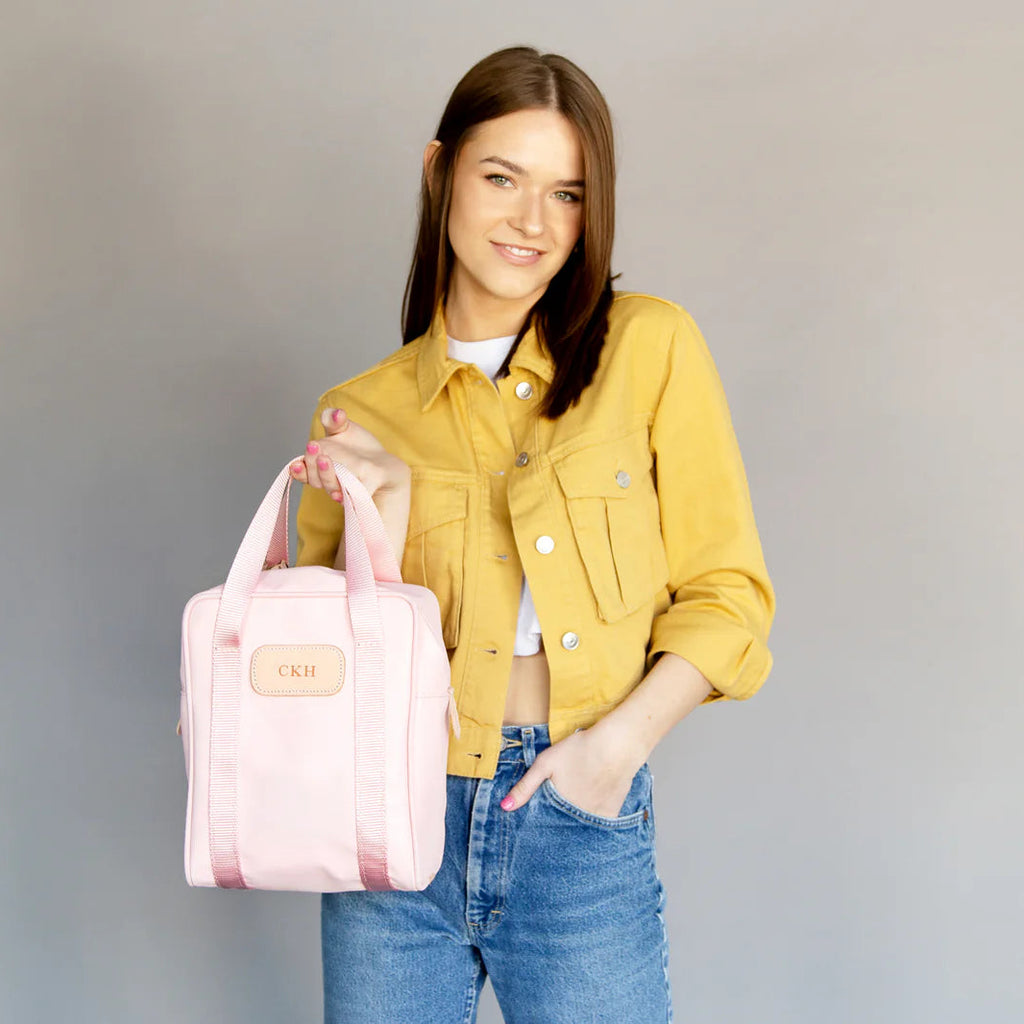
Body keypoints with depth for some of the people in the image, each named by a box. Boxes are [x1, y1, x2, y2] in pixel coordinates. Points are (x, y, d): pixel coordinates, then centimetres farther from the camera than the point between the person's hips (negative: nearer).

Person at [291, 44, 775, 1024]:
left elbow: (728, 594, -1)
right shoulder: (359, 413, 3)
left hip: (582, 830, -1)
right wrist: (384, 504, -10)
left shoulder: (649, 346, -1)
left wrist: (625, 735, -13)